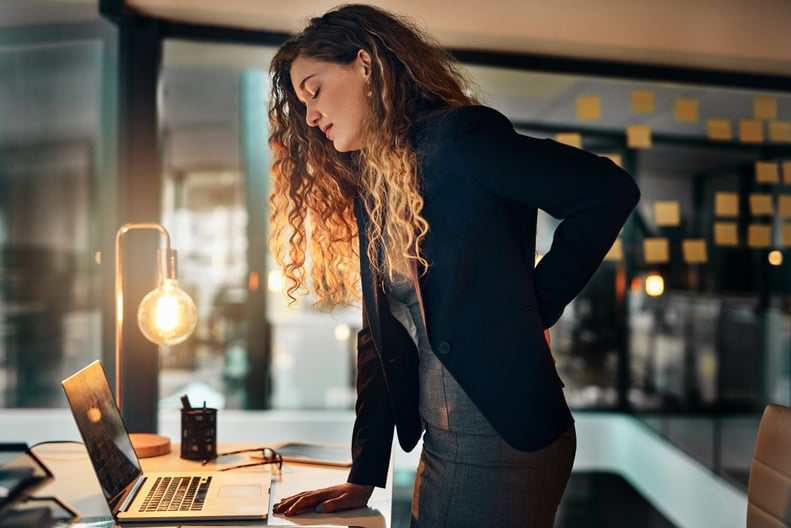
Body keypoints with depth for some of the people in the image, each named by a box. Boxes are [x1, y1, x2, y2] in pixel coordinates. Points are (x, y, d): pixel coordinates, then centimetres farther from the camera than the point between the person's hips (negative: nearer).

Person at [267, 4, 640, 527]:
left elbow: (611, 190, -19)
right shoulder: (368, 189, 11)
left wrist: (536, 304, -13)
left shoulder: (457, 136, -13)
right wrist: (364, 477, 8)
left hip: (505, 439, -7)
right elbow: (380, 336, 11)